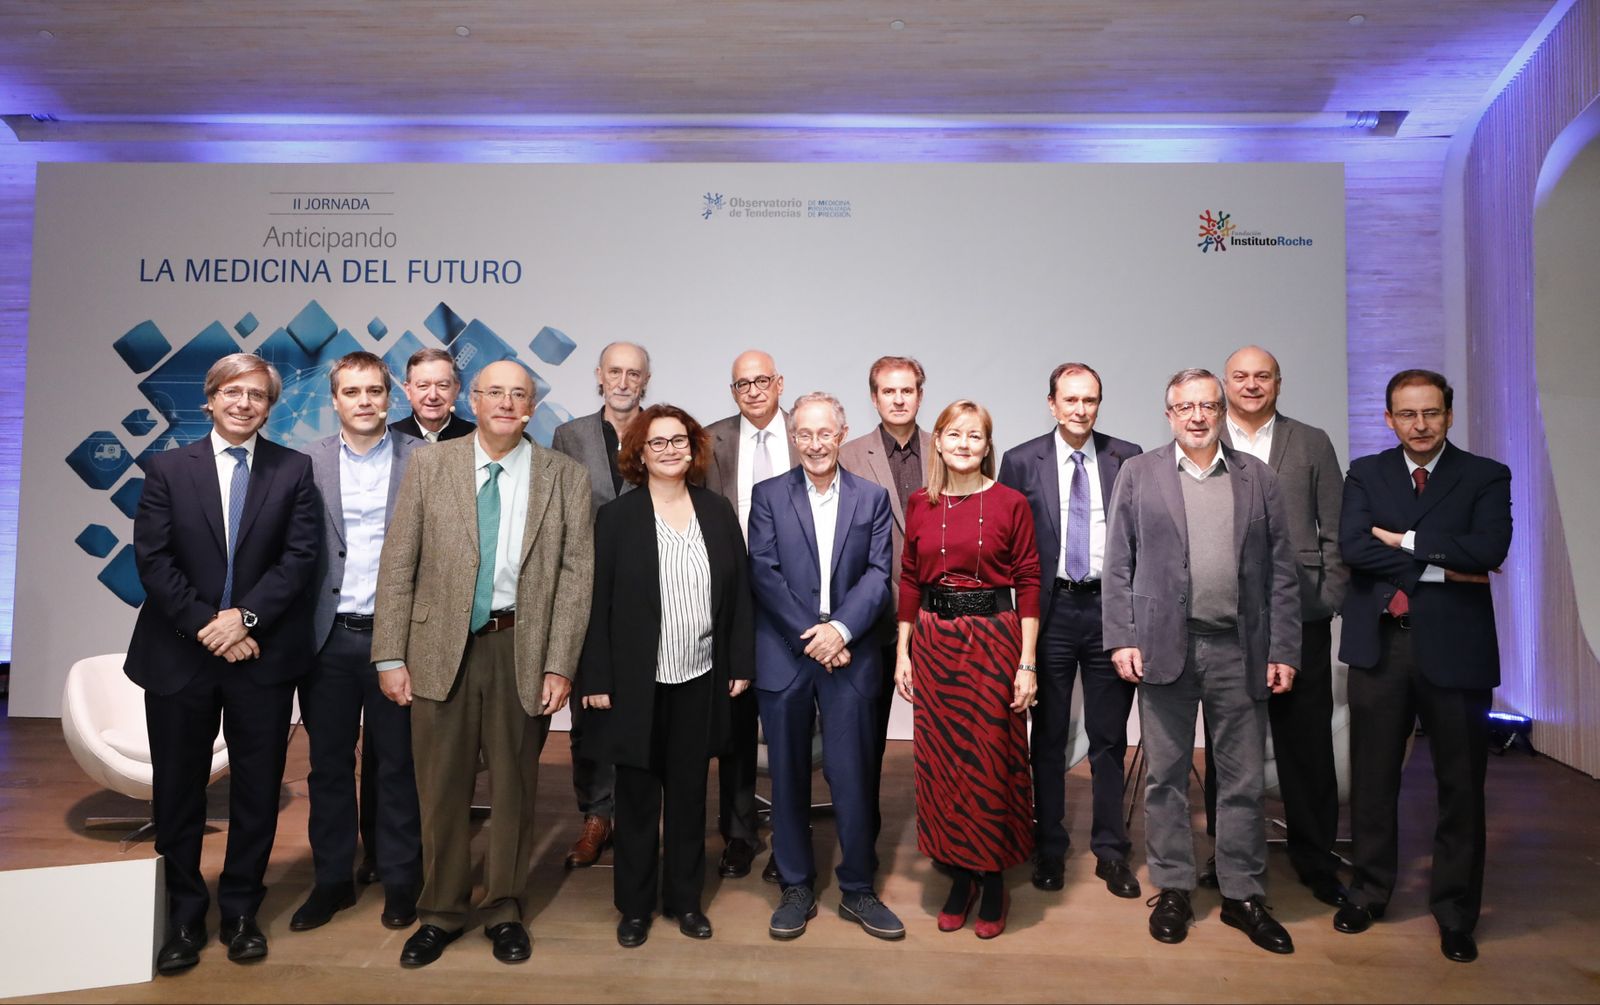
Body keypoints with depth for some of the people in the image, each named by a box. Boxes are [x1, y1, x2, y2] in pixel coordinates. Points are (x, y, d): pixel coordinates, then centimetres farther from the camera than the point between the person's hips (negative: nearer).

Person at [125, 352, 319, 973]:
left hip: (263, 655, 0)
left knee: (258, 787, 8)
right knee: (178, 788, 10)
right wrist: (206, 625, -12)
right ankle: (184, 916, 27)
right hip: (179, 654, 1)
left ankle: (241, 910, 25)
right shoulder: (167, 469, 4)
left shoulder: (293, 470, 2)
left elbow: (300, 556, -5)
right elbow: (152, 559, -3)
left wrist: (246, 616, -15)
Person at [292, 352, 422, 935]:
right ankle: (332, 881, 28)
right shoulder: (307, 464, 4)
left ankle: (400, 882, 23)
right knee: (329, 763, 13)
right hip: (328, 637, 2)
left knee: (397, 763, 9)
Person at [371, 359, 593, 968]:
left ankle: (504, 910, 31)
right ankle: (441, 913, 31)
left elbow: (576, 573, -3)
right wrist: (390, 655, -3)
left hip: (522, 649, 0)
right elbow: (397, 565, 2)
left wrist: (560, 664, -9)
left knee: (515, 787, 12)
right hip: (441, 648, 1)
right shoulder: (429, 466, 3)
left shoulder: (565, 476, 1)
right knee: (441, 789, 11)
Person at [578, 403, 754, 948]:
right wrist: (596, 678, -8)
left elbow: (738, 592, 5)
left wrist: (740, 664, 3)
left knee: (689, 793, 14)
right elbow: (598, 603, -6)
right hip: (637, 681, -2)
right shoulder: (617, 517, -5)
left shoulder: (718, 511, 3)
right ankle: (635, 904, 27)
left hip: (701, 679, 2)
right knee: (637, 796, 11)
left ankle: (686, 898, 29)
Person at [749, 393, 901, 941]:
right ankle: (797, 888, 24)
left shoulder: (872, 498, 7)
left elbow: (878, 574, -1)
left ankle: (858, 890, 21)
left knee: (853, 776, 3)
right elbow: (764, 573, -5)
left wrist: (841, 628, -16)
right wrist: (810, 637, -12)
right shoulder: (768, 495, 4)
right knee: (788, 777, 9)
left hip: (849, 655, 0)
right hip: (783, 655, 0)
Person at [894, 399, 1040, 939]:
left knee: (993, 761, 3)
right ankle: (959, 874, 26)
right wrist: (902, 652, 5)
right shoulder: (920, 504, 5)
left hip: (994, 639, -3)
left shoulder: (1010, 503, -3)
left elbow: (1028, 584, -4)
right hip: (934, 642, 3)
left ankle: (994, 880, 23)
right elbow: (909, 581, 8)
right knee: (941, 759, 9)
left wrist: (1027, 663, -8)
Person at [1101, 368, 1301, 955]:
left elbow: (1281, 572, 5)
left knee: (1244, 780, 9)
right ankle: (1173, 890, 23)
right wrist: (1121, 639, -6)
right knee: (1166, 775, 9)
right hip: (1165, 646, -1)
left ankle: (1243, 895, 24)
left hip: (1239, 650, 1)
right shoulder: (1138, 474, 4)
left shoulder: (1257, 478, 7)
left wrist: (1283, 652, 0)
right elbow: (1118, 565, 2)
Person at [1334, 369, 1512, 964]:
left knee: (1460, 786, 9)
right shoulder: (1366, 474, 6)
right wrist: (1440, 566, -13)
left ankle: (1455, 911, 26)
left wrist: (1404, 541, -13)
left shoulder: (1486, 477, 2)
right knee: (1373, 779, 11)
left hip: (1455, 647, -1)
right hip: (1379, 645, 1)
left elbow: (1489, 548, -16)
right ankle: (1370, 890, 28)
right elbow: (1352, 546, -10)